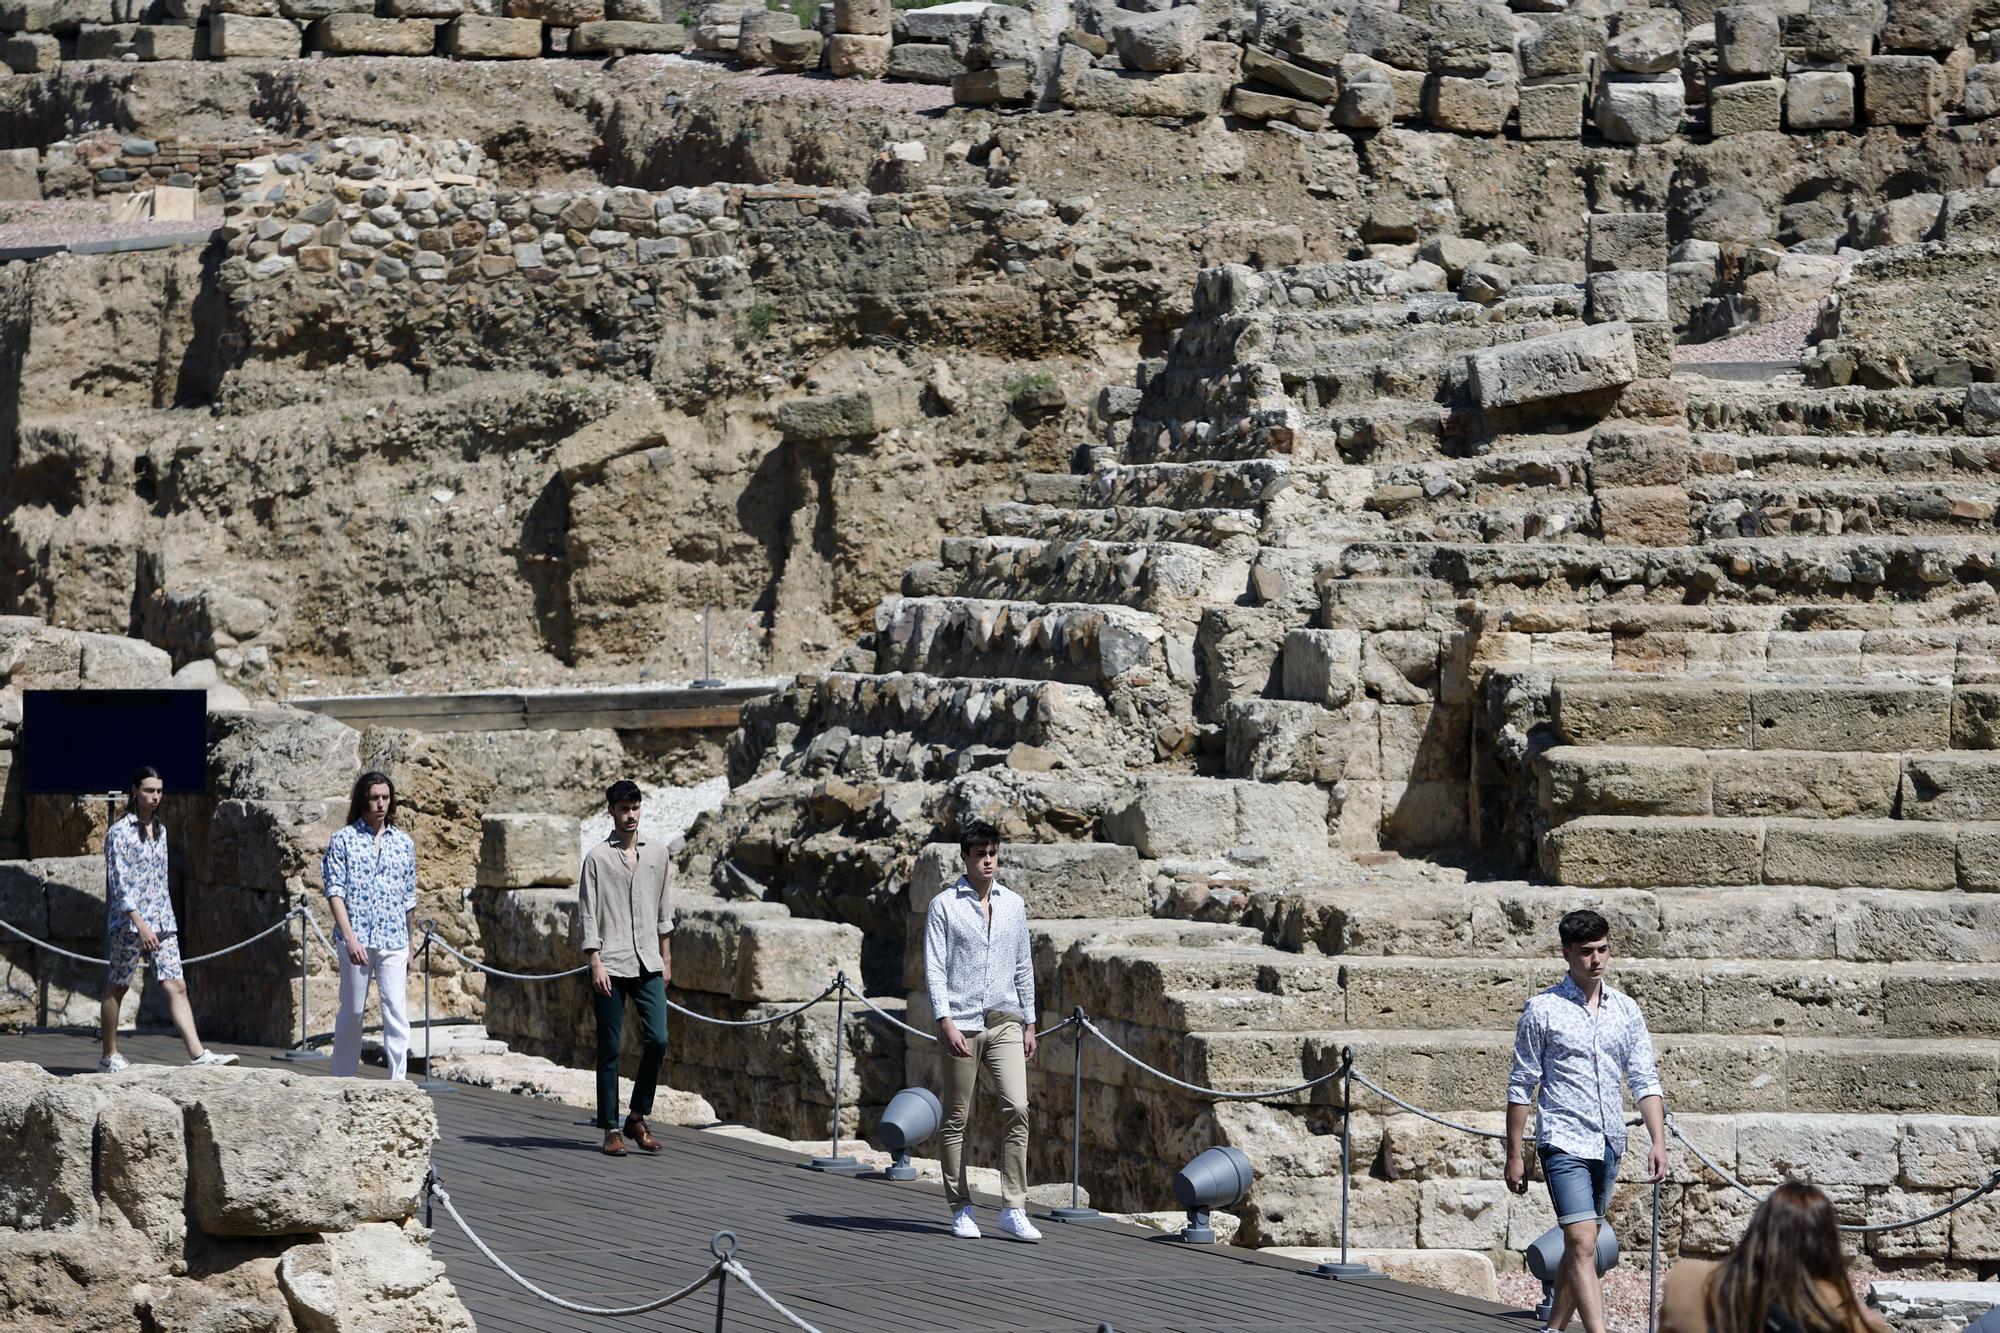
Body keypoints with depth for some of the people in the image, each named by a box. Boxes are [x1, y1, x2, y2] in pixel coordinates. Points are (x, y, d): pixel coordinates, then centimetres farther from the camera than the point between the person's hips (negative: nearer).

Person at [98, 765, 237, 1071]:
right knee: (116, 989, 4)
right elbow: (119, 883, -15)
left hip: (161, 923, 6)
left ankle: (197, 1053, -13)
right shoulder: (120, 833, -8)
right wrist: (140, 924, -23)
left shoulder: (160, 831, 14)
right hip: (128, 922, -6)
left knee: (176, 986, -4)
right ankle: (109, 1056, 14)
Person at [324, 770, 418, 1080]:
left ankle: (398, 1082, -9)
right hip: (356, 938, -2)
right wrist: (349, 937, -15)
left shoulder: (403, 843, 12)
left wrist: (410, 946, 17)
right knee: (352, 1011, 6)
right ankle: (344, 1078, 19)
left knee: (396, 1013, -7)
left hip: (393, 940, 2)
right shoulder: (343, 840, 2)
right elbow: (335, 891, -4)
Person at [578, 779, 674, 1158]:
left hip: (648, 964, 3)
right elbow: (588, 915, -4)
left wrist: (666, 959, 16)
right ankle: (611, 1129, 5)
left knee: (657, 1040, -8)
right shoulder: (597, 857, -1)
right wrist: (596, 964, -12)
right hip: (610, 966, -3)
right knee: (610, 1049, 0)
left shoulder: (657, 852, 11)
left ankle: (638, 1117, 8)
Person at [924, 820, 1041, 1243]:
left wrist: (1029, 1023, 15)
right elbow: (934, 969, -5)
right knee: (956, 1119, 2)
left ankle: (1013, 1210, -10)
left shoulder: (1014, 905, 12)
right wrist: (946, 1022, -14)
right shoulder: (944, 906, -1)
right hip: (962, 1023, -3)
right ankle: (961, 1211, 10)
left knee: (1017, 1108, -11)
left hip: (1005, 1022, 3)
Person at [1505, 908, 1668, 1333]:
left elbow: (1644, 1079, 9)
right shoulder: (1542, 1010, -4)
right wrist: (1514, 1154, -2)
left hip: (1609, 1144, 5)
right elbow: (1521, 1086, -1)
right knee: (1582, 1244, -16)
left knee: (1581, 1246, 12)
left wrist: (1658, 1141, -2)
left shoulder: (1625, 1009, 8)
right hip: (1564, 1142, -5)